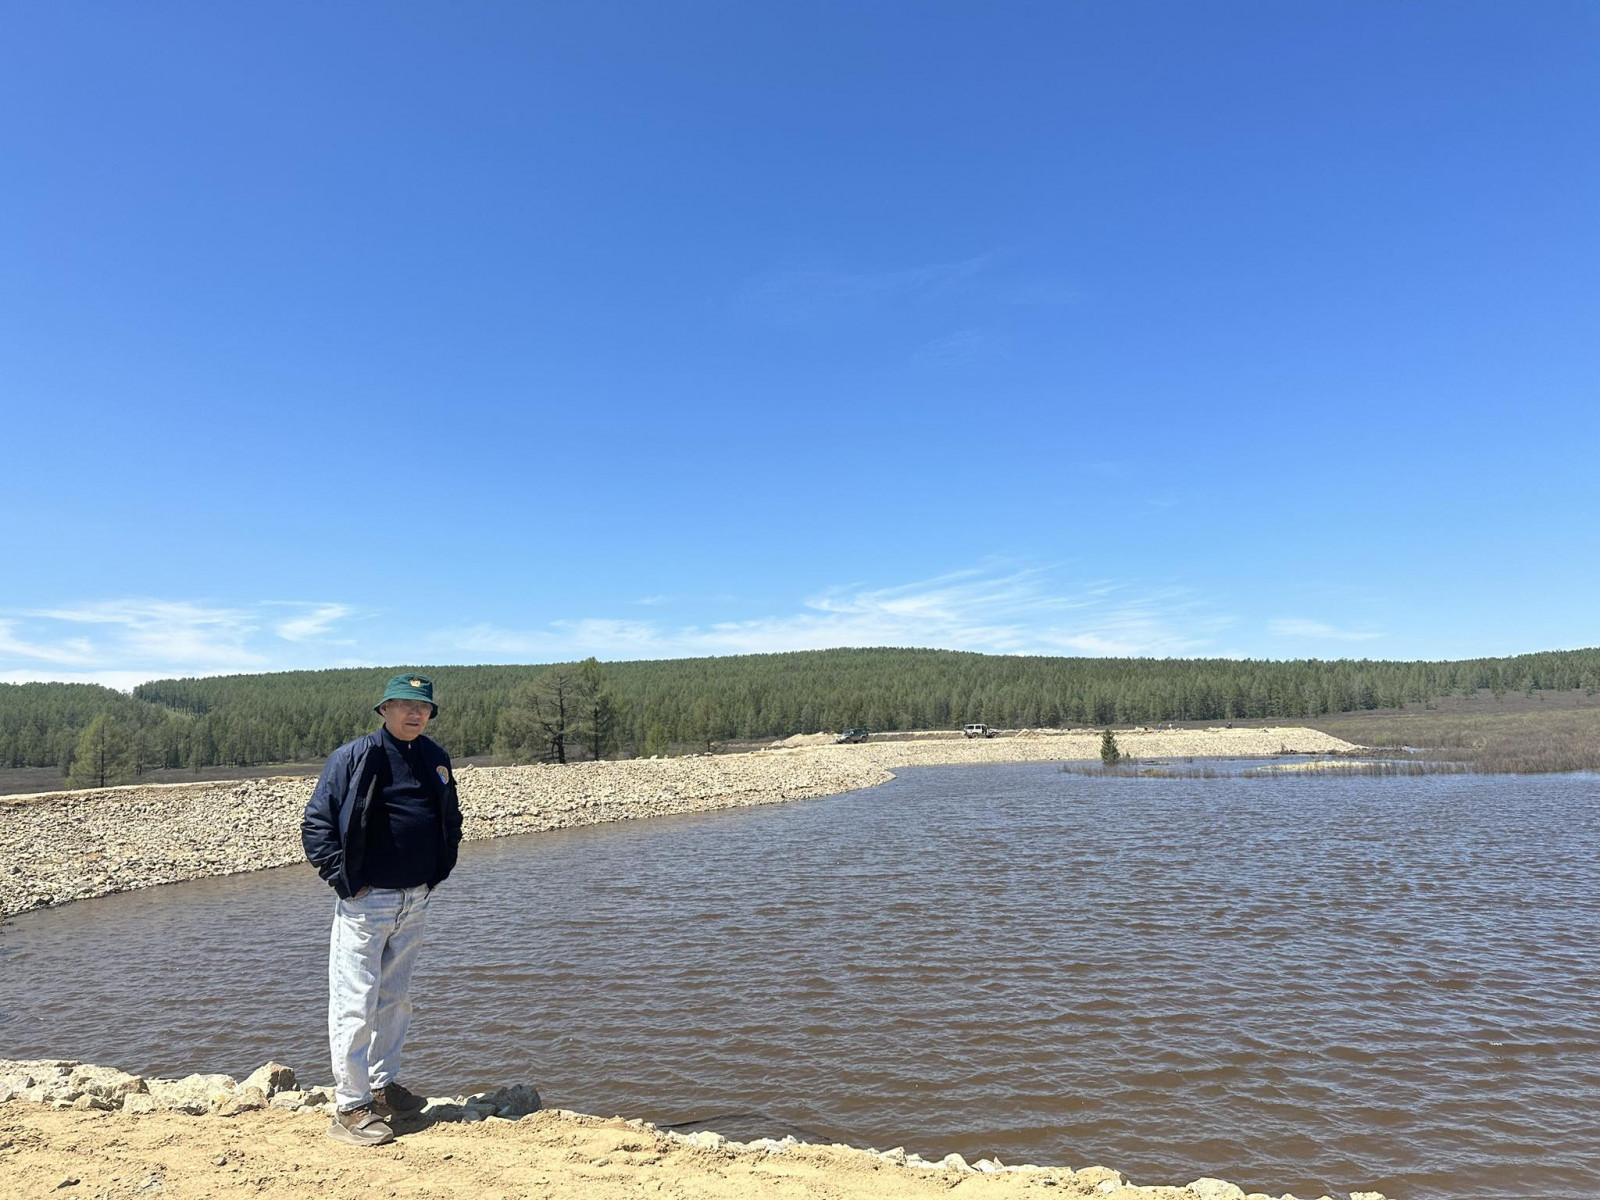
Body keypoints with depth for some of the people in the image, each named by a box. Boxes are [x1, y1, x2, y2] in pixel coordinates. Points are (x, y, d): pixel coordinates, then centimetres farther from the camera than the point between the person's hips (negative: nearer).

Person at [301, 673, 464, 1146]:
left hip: (416, 900, 6)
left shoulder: (435, 758, 8)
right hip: (366, 899, -6)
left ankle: (383, 1086, 30)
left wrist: (441, 869, 11)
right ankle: (350, 1107, 7)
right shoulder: (354, 757, -10)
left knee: (395, 999, 17)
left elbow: (451, 819, 21)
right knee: (356, 1003, -2)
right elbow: (316, 822, -9)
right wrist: (343, 878, -14)